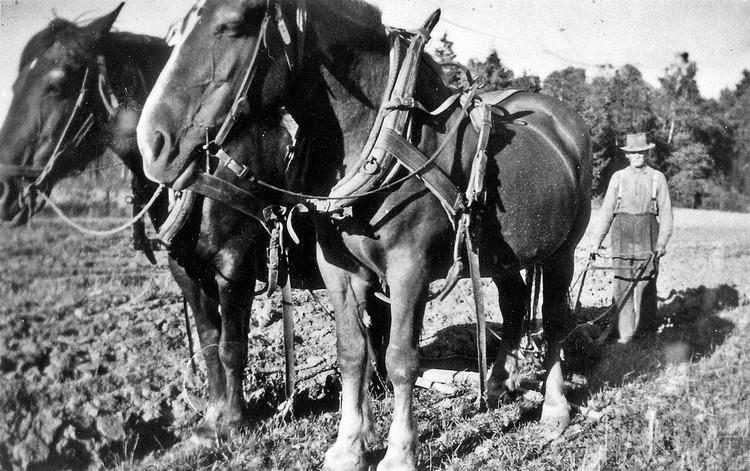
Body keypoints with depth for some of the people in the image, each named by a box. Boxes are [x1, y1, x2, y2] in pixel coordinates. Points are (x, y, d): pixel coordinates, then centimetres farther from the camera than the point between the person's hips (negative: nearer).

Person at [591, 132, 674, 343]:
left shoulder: (657, 177, 6)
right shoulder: (618, 177, 9)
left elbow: (666, 212, 4)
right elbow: (606, 211, 8)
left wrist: (662, 242, -7)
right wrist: (597, 242, 3)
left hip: (647, 235, -1)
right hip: (622, 233, 1)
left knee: (646, 283, 3)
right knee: (622, 283, -4)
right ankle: (626, 333, -1)